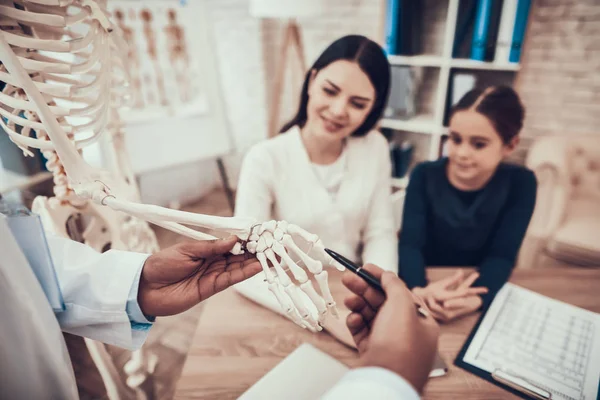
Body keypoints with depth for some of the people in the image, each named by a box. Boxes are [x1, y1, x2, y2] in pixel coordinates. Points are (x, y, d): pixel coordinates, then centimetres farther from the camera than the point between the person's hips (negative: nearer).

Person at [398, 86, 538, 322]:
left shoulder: (520, 184, -7)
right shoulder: (425, 176, -8)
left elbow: (501, 256, -13)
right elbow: (410, 244, -16)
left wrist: (474, 299, -33)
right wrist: (420, 290, -36)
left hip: (484, 293, 0)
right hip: (427, 285, 0)